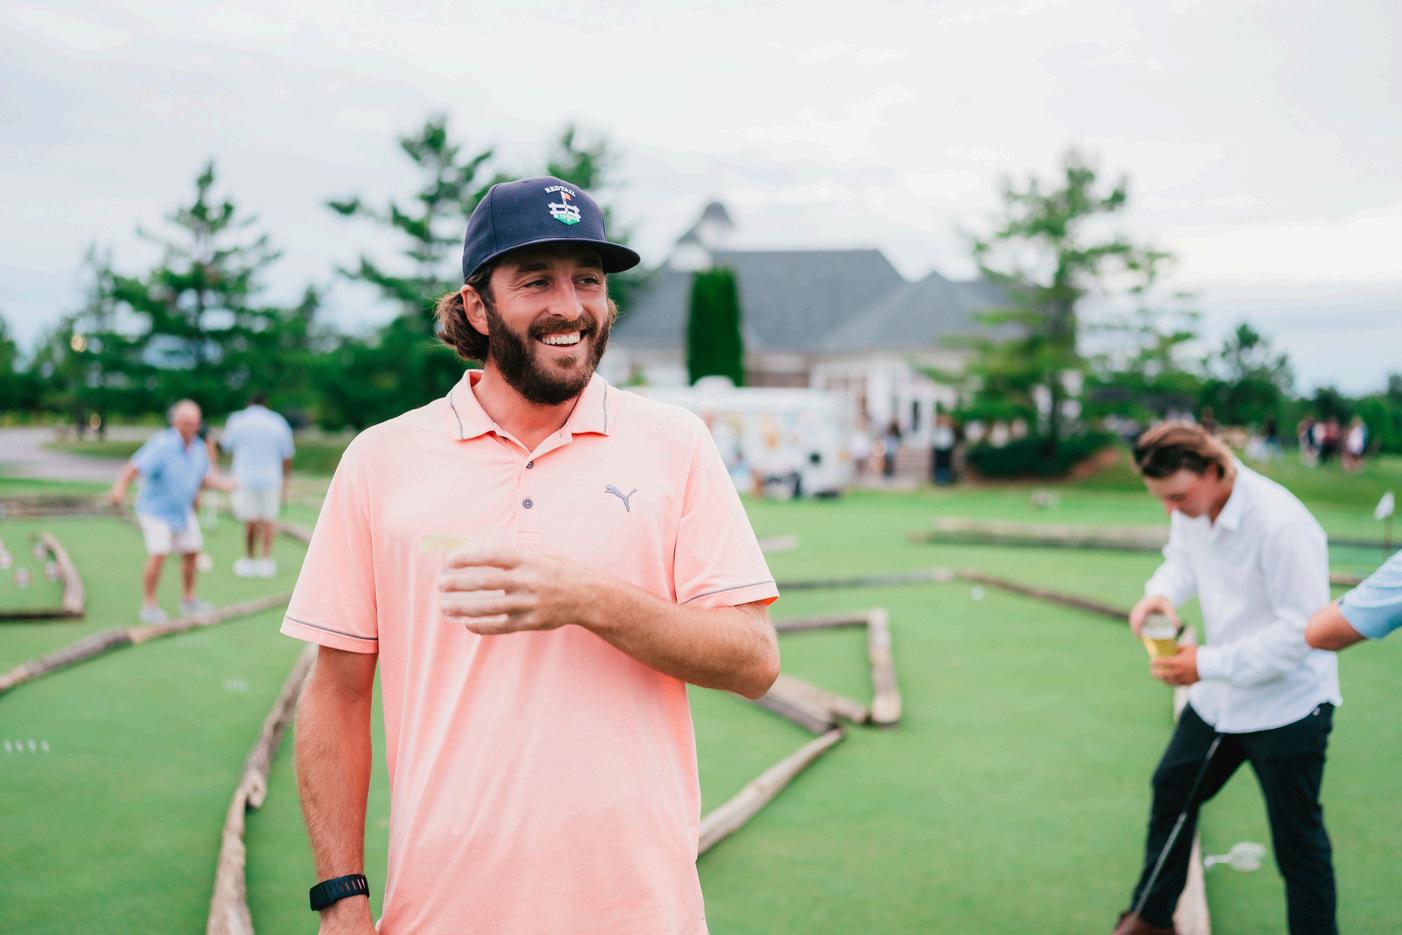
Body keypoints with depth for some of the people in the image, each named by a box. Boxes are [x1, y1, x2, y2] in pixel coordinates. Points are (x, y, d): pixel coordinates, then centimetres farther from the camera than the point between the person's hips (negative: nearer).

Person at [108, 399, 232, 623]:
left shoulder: (199, 448, -2)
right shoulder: (161, 445, -23)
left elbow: (202, 478, 10)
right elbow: (133, 468, -29)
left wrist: (221, 484, -8)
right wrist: (119, 488, -46)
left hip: (183, 510, 7)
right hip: (155, 510, -7)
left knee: (191, 553, 9)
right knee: (158, 555, -16)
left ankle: (188, 600, 26)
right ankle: (148, 605, -4)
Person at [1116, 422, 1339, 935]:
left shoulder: (1280, 524, -30)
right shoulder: (1191, 508, -7)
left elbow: (1303, 630, -28)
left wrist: (1208, 663, -28)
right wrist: (1161, 593, -14)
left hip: (1287, 706, -8)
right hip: (1219, 698, 8)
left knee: (1298, 842, 3)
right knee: (1171, 791, 20)